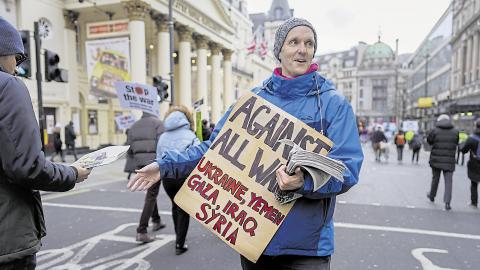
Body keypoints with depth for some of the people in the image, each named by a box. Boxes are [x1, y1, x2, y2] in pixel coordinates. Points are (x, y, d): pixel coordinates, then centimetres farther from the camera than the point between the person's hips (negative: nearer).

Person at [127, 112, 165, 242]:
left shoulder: (134, 126, 13)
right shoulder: (157, 123, -4)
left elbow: (129, 149, 9)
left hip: (140, 164, 6)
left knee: (151, 192, 24)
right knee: (151, 196, -1)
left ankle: (156, 221, 34)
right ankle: (141, 231, -4)